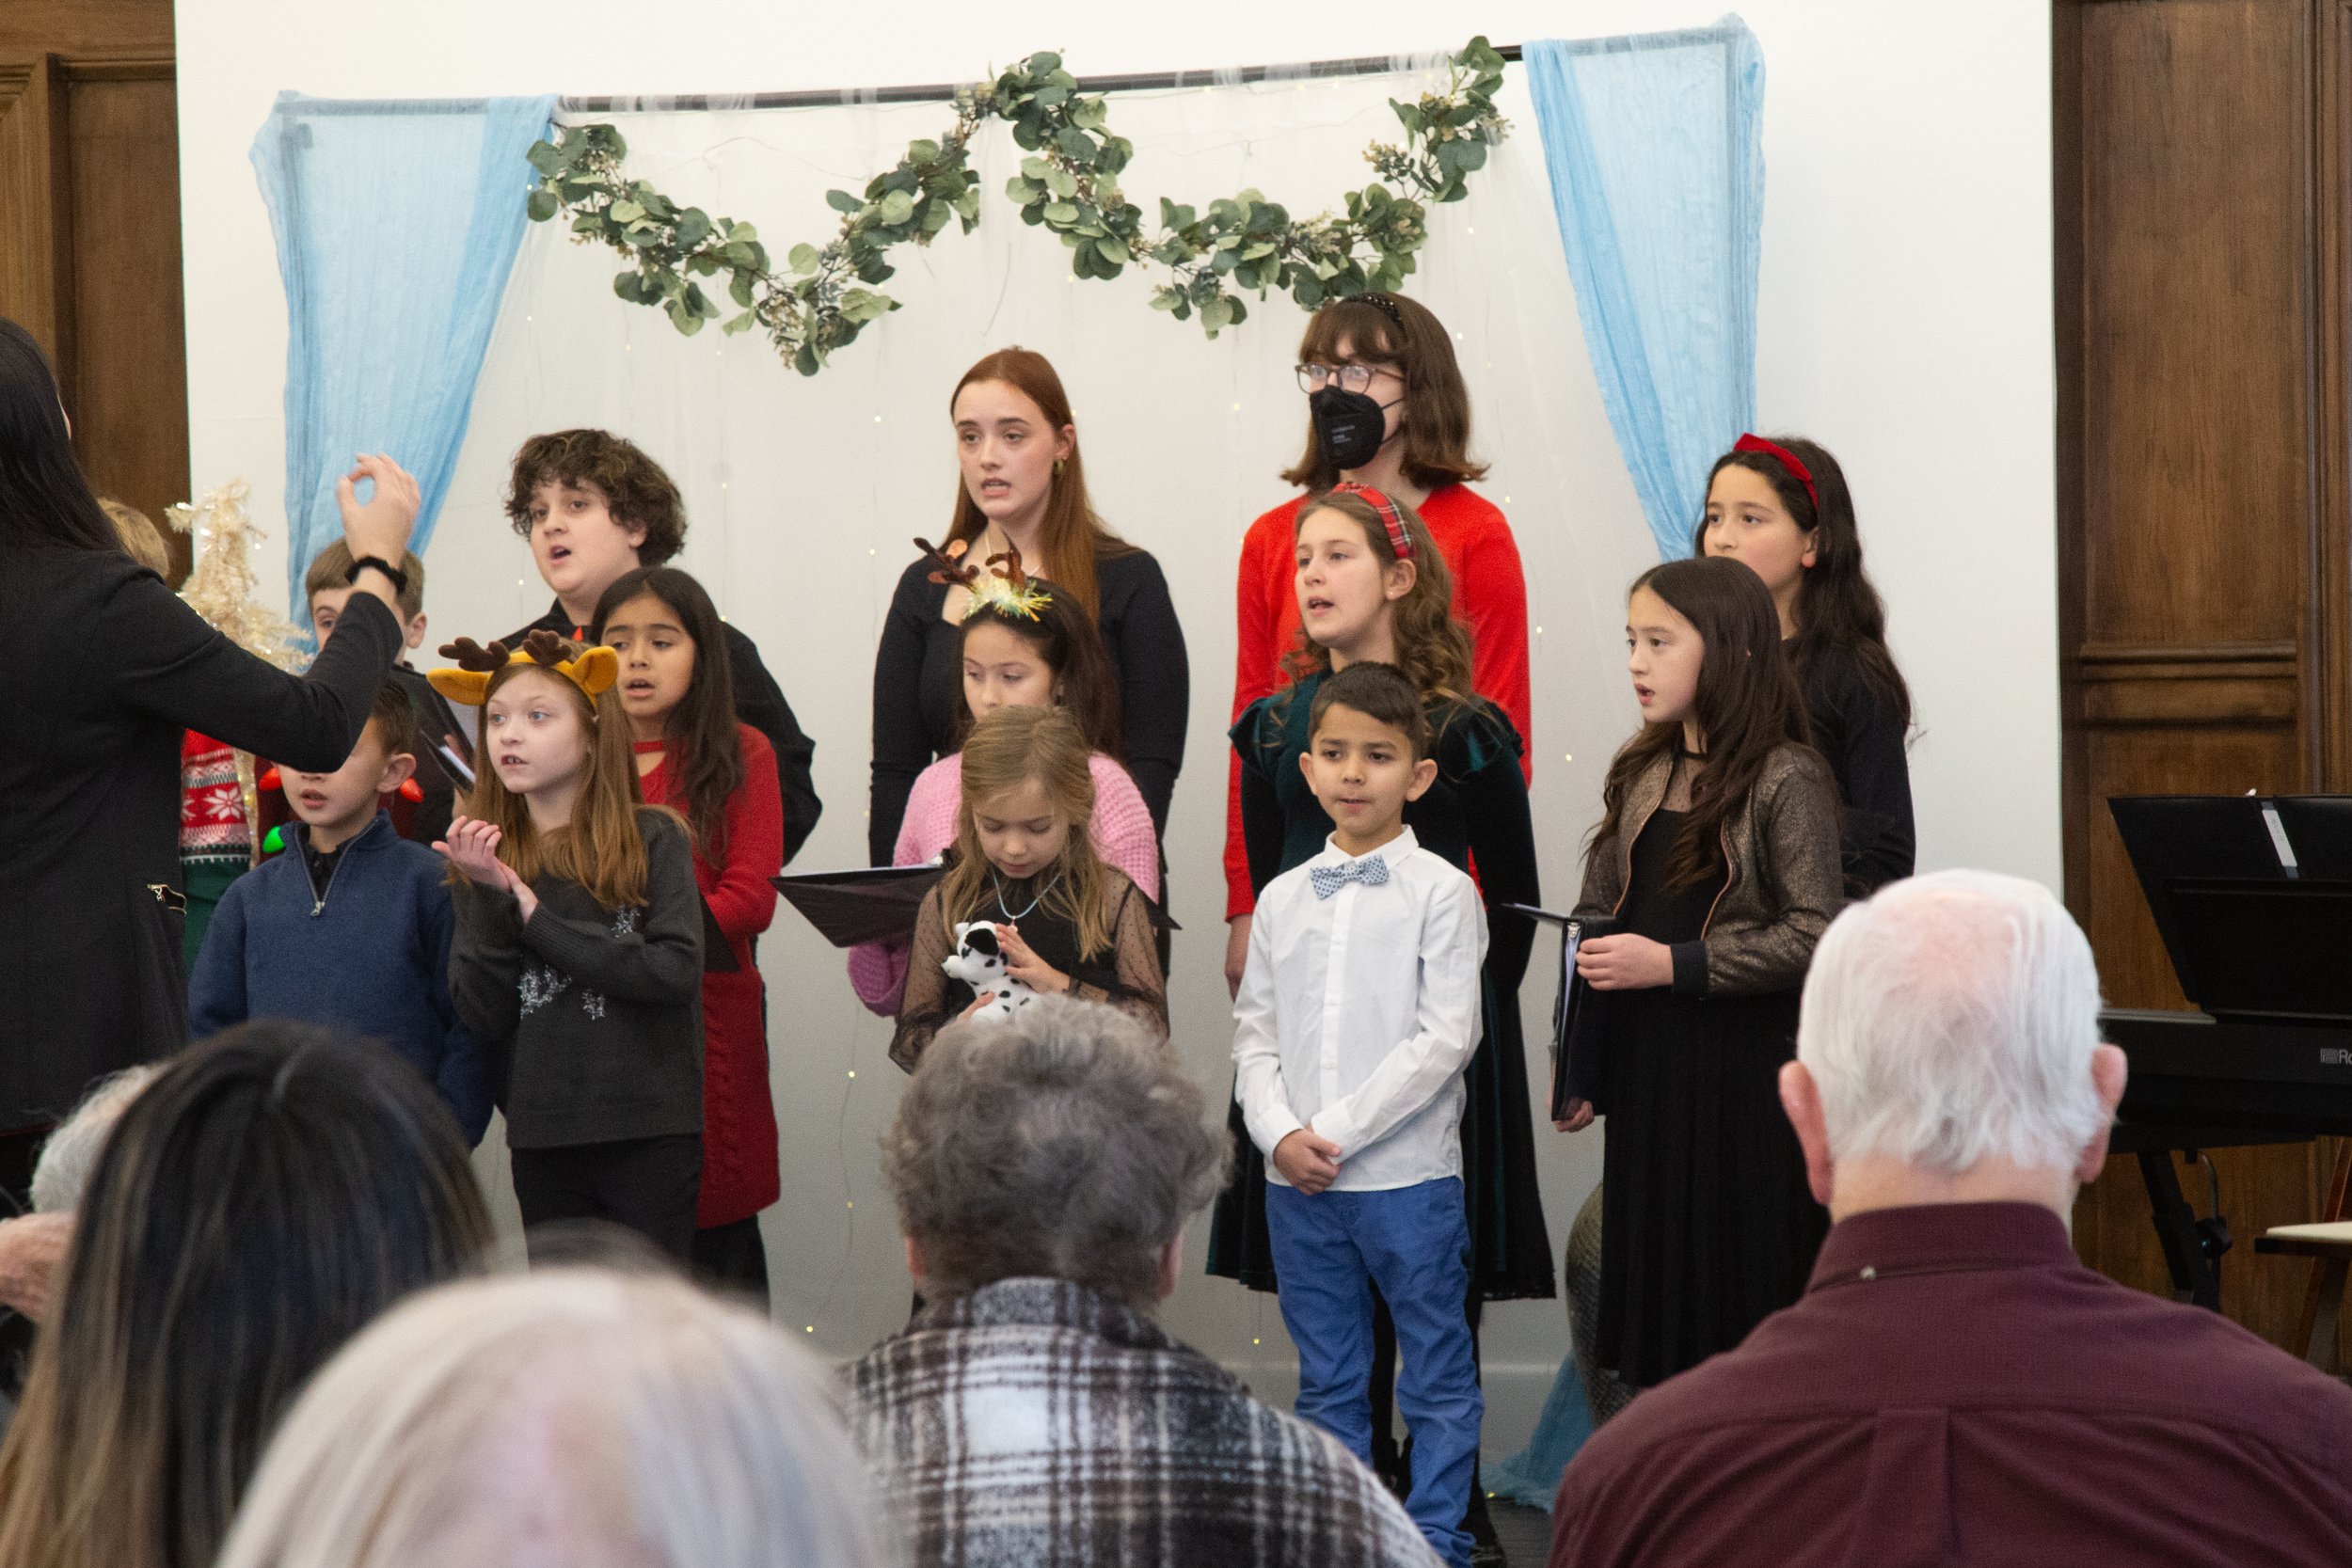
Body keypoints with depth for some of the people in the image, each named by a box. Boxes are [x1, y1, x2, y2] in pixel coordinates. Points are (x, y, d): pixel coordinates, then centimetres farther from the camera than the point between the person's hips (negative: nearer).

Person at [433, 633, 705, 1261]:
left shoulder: (653, 839, -2)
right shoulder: (485, 857, 6)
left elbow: (676, 972, -15)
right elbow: (484, 1021, 0)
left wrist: (537, 917, -12)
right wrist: (492, 897, -13)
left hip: (650, 1133, -3)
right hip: (543, 1136, 4)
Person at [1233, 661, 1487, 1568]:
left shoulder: (1440, 892, -5)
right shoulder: (1281, 900, 8)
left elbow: (1446, 1036, -12)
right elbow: (1255, 1034, 10)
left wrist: (1340, 1131, -14)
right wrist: (1280, 1134, -8)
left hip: (1407, 1176, -4)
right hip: (1297, 1183, 4)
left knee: (1437, 1377, 4)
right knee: (1327, 1382, 13)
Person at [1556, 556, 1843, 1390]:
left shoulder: (1787, 780, -9)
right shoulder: (1638, 776, 10)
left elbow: (1816, 936, -16)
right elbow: (1596, 925, 14)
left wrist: (1672, 964, -18)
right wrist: (1579, 1072, 11)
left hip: (1748, 1077, -6)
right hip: (1647, 1069, 6)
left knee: (1746, 1307, -1)